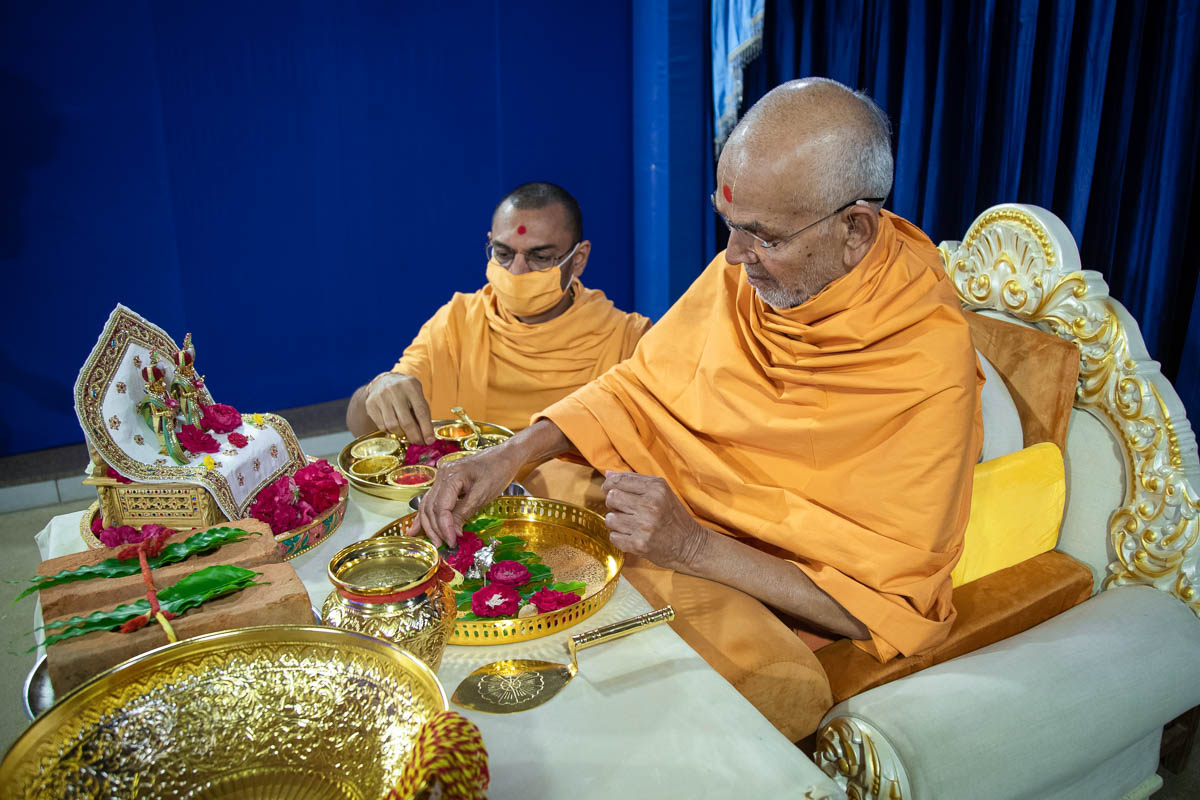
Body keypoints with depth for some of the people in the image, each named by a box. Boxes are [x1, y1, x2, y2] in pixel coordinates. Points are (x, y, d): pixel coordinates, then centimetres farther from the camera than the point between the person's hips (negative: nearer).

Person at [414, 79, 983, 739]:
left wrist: (693, 547, -28)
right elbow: (636, 388, 4)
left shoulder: (930, 362, -22)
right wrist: (509, 457, -12)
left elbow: (888, 602, -20)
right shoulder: (746, 269, -7)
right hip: (669, 518, 4)